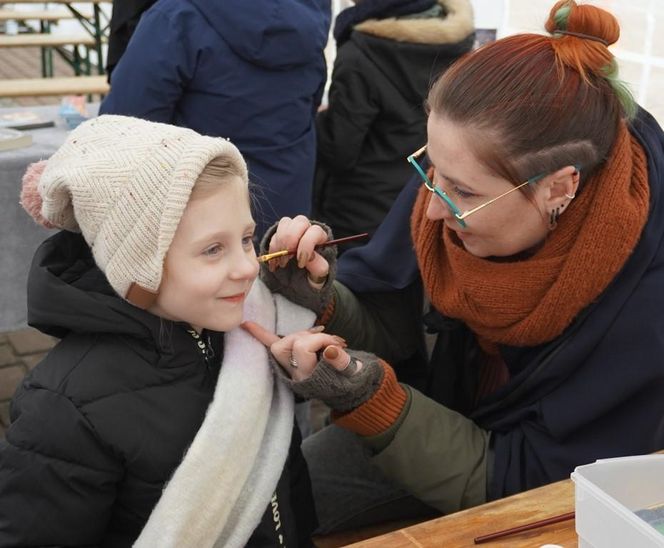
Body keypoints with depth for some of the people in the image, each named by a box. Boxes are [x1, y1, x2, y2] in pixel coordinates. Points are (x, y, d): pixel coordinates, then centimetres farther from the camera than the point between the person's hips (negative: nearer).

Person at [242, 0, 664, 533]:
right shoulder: (466, 175, -24)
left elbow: (517, 485, -27)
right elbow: (389, 323, -10)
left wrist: (369, 399, -38)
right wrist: (322, 303, -31)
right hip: (446, 406, 4)